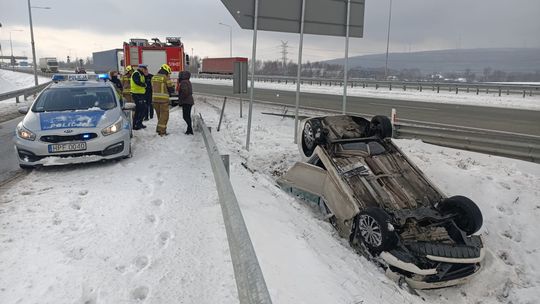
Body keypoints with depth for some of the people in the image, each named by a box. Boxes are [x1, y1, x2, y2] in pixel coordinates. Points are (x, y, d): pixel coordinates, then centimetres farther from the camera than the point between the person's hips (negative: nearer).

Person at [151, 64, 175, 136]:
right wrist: (172, 86, 16)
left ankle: (160, 129, 22)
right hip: (163, 99, -6)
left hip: (155, 98, 6)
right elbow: (171, 89, -5)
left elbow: (153, 88, 18)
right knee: (164, 115, 0)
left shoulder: (153, 77, 11)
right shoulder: (166, 78, -9)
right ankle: (161, 131, -5)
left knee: (159, 115, 17)